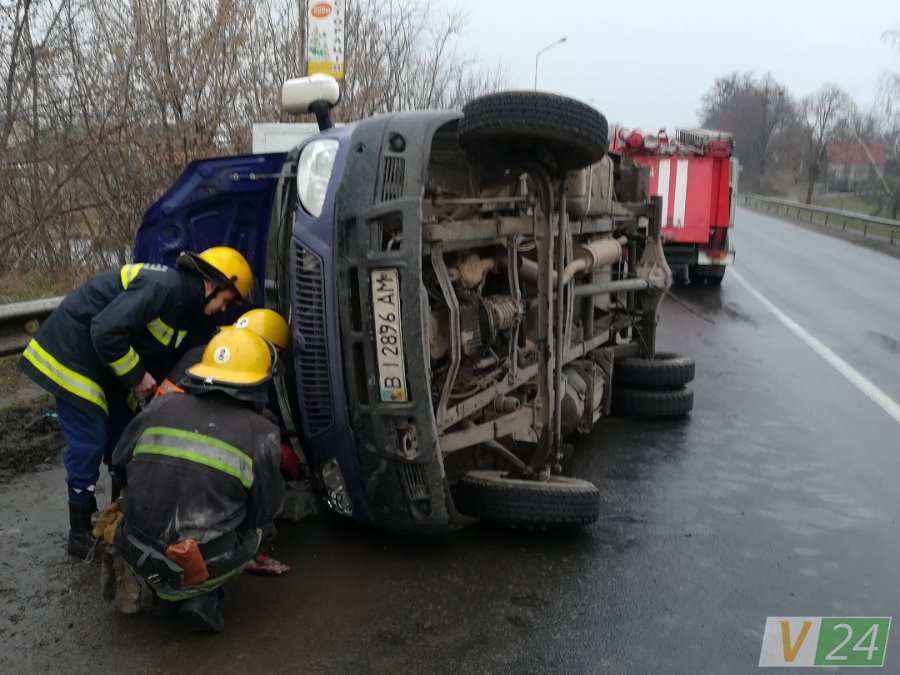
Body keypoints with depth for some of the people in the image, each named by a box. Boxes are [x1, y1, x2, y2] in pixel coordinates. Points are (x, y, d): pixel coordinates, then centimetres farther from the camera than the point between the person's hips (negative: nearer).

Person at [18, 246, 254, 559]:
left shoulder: (183, 304, 6)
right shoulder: (164, 286, -26)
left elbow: (160, 357, 11)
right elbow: (106, 331, -32)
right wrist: (137, 376, -20)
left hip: (106, 363, 10)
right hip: (72, 355, -10)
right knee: (88, 445, -8)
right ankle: (80, 536, 5)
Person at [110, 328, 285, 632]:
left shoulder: (161, 408, -2)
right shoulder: (262, 435, -11)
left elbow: (120, 464, 12)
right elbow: (264, 515, -2)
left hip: (137, 555, 4)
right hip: (201, 566, -3)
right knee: (255, 531, 22)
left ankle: (165, 591, 17)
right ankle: (203, 595, 4)